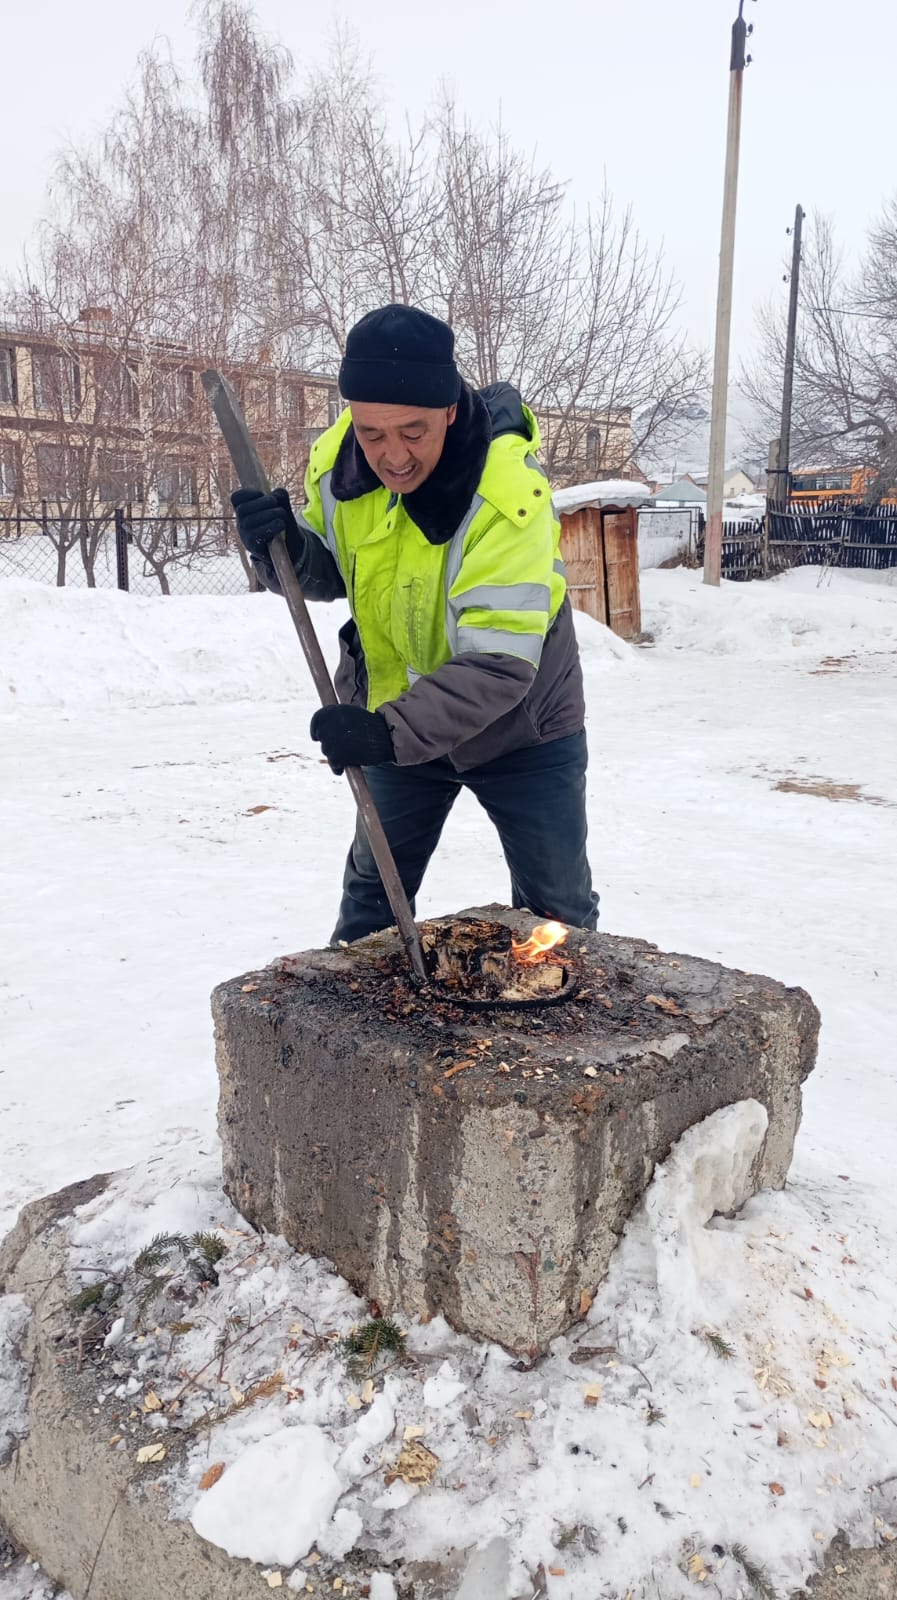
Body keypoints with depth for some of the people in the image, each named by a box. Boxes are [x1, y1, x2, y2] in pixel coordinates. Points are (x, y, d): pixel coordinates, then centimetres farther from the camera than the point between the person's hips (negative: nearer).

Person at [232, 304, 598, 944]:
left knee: (558, 916, 9)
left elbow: (501, 664, -35)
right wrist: (283, 544, -21)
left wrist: (393, 733, -46)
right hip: (398, 723, 4)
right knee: (370, 900, 17)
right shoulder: (336, 461, -14)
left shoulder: (508, 490, -31)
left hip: (520, 731, -4)